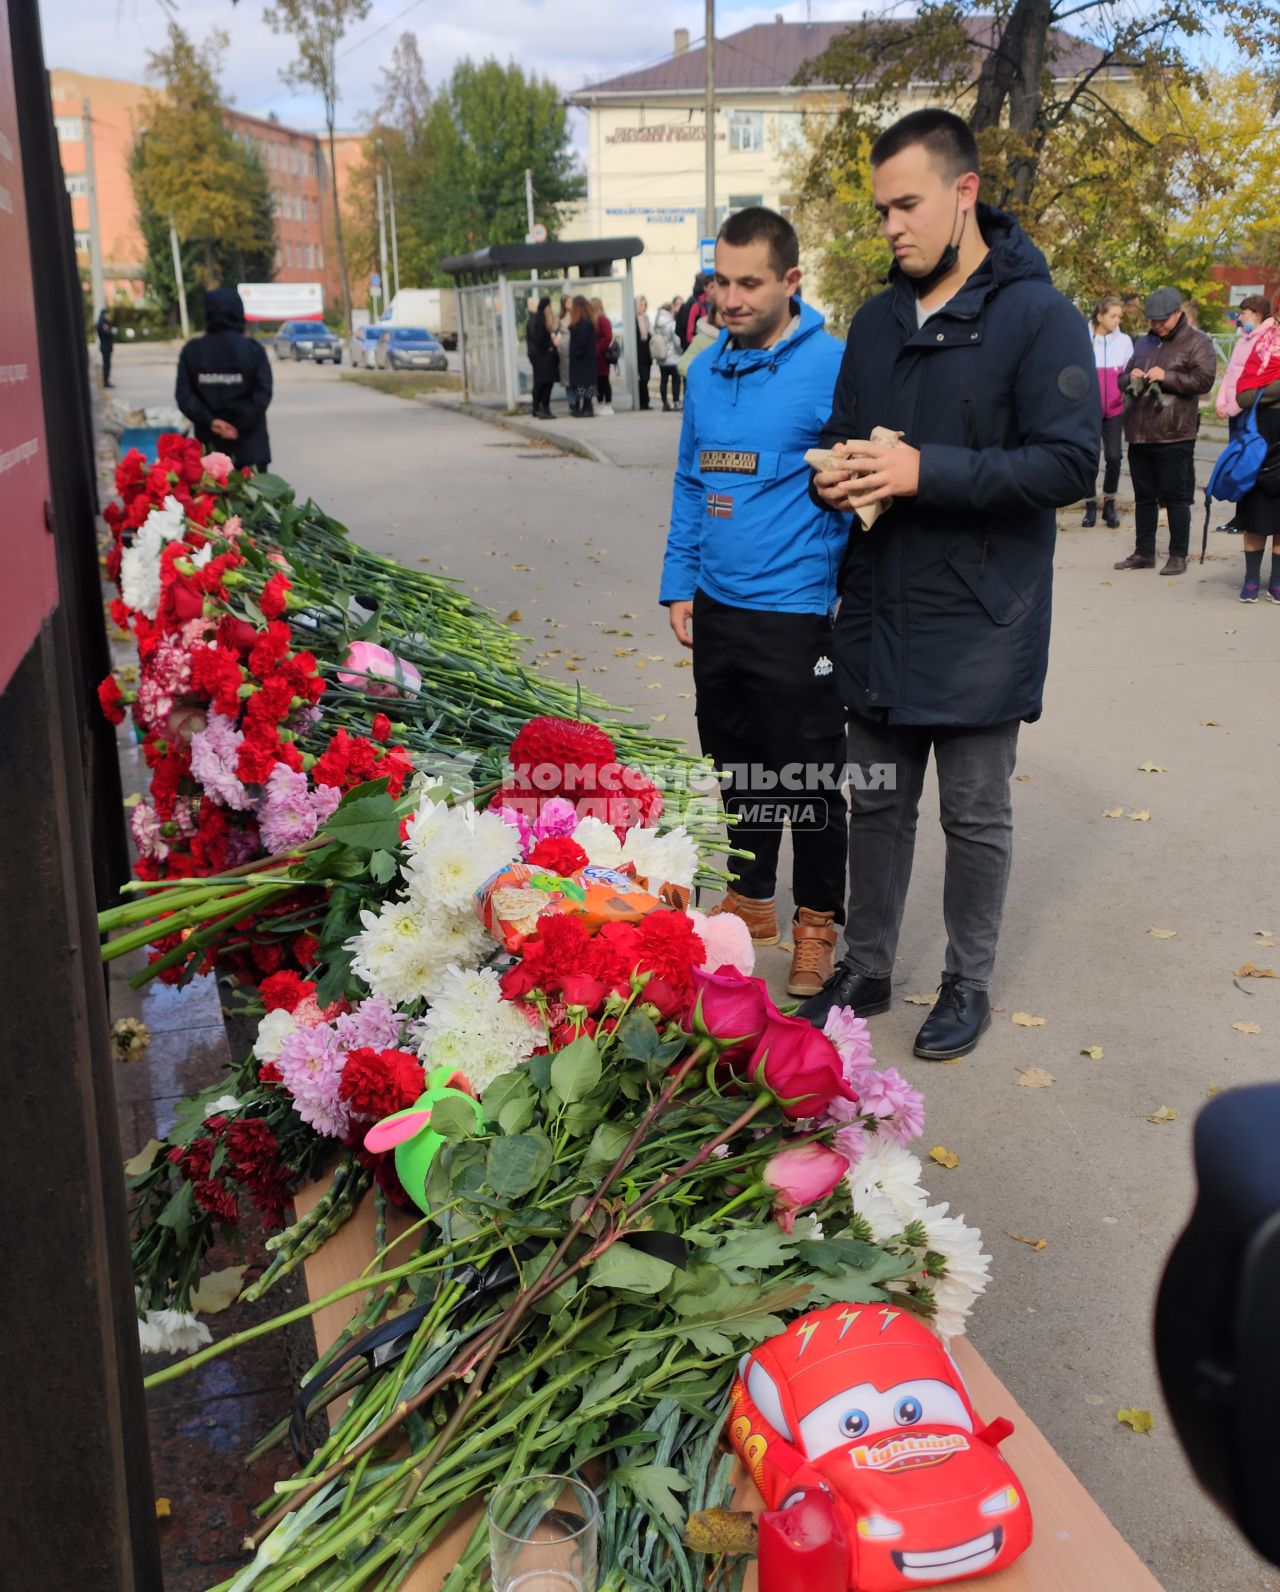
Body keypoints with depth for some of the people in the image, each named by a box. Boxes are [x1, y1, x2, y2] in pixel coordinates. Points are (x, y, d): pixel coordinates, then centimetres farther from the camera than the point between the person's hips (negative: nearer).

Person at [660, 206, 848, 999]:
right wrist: (679, 585, 11)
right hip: (717, 609, 6)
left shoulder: (833, 367, -11)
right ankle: (749, 903, 35)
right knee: (736, 768, 18)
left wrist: (852, 606, -14)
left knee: (809, 779, 5)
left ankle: (817, 926, 22)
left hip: (796, 615, -6)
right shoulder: (707, 370, 9)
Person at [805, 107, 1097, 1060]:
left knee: (976, 818, 8)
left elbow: (1071, 462, -18)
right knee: (877, 805, 15)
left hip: (980, 624, -6)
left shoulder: (1038, 317, -10)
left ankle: (969, 985, 25)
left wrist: (925, 471, -23)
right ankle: (866, 971, 30)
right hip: (878, 614, 6)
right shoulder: (877, 322, 11)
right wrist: (836, 474, -5)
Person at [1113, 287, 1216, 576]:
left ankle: (1178, 556, 6)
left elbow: (1204, 380, -12)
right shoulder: (1143, 343, 18)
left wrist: (1165, 376, -16)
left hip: (1174, 436, -6)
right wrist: (1131, 377, 1)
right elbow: (1123, 379, 24)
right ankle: (1144, 553, 21)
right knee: (1144, 496, 12)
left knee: (1176, 498, -2)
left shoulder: (1196, 343, -2)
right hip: (1139, 433, 6)